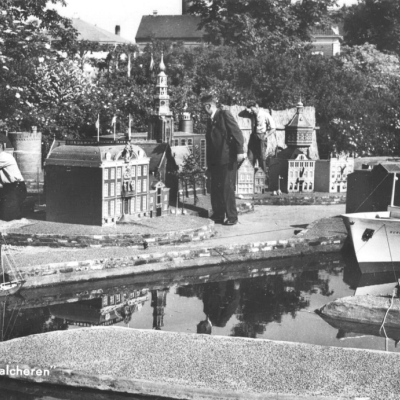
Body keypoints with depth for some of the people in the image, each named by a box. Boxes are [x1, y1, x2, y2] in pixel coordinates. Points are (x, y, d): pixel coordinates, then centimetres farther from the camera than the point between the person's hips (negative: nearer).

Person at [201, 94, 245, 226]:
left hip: (228, 159, -8)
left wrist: (240, 151, -20)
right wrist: (209, 165, 18)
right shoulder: (210, 121, 18)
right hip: (215, 160, 8)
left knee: (227, 188, -6)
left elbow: (237, 132, -12)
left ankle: (232, 217, 1)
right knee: (215, 189, 7)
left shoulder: (225, 114, -4)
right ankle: (218, 216, 16)